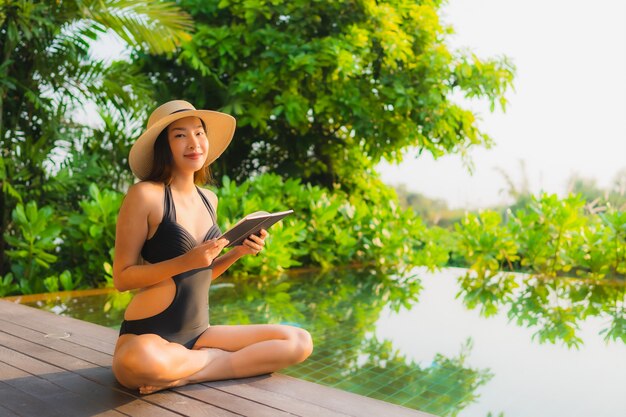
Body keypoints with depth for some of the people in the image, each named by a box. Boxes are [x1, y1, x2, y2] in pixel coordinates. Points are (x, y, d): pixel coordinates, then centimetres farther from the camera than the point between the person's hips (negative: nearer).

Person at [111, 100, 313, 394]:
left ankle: (186, 376, -10)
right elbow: (122, 277, -10)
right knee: (140, 363, -42)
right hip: (148, 336, -6)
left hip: (196, 334, 7)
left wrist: (238, 252, 0)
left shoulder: (209, 199, 10)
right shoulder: (145, 195, -9)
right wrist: (186, 260, -21)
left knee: (300, 342, -5)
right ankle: (220, 359, -11)